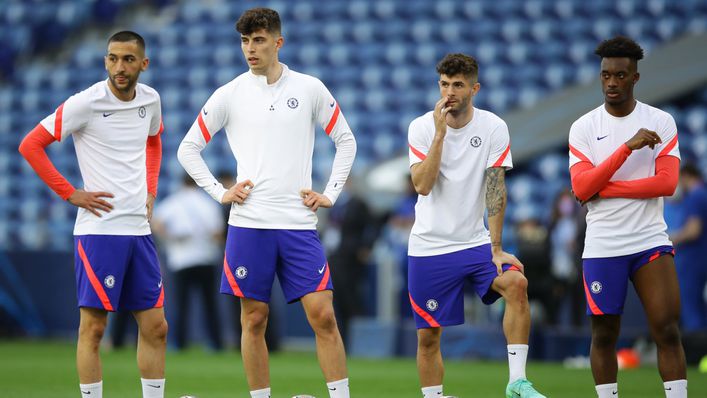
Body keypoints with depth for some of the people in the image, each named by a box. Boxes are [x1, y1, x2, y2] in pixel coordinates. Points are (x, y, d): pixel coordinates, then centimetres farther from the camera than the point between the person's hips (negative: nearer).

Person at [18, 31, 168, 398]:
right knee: (93, 327, -4)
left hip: (139, 229, 6)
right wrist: (71, 194, -10)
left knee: (155, 327, 7)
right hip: (99, 228, -6)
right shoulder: (86, 103, -11)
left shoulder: (150, 100, 6)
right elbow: (30, 146, -9)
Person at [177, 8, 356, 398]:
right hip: (249, 223, 0)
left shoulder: (310, 89, 5)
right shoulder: (229, 95, 4)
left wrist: (330, 193, 6)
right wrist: (220, 192, 2)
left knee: (323, 315, -7)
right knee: (253, 319, 2)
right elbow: (188, 148, 11)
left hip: (299, 223, 0)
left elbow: (345, 141, 15)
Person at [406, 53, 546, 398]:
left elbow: (496, 190, -6)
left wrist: (496, 249, -11)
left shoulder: (494, 128, -3)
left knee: (516, 283, -26)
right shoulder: (422, 127, -4)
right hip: (428, 247, 0)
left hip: (475, 242, 0)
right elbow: (422, 185, -16)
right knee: (428, 336, 0)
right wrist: (440, 133, -21)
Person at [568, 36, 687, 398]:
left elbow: (667, 182, -10)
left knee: (667, 329, -7)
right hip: (602, 247, 1)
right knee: (604, 335, 4)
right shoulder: (584, 127, 2)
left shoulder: (661, 122, 2)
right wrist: (628, 147, -19)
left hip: (650, 241, 0)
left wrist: (605, 187, -13)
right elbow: (581, 189, -11)